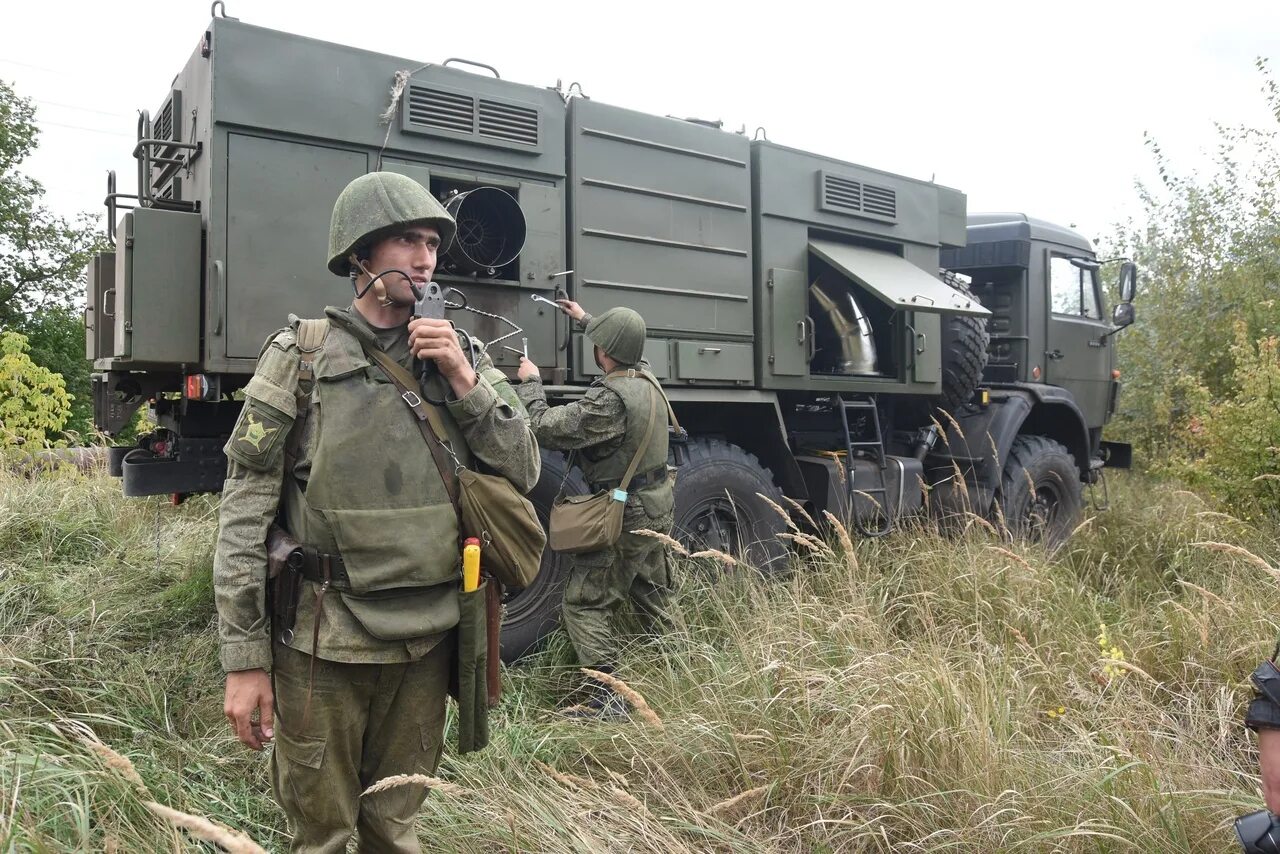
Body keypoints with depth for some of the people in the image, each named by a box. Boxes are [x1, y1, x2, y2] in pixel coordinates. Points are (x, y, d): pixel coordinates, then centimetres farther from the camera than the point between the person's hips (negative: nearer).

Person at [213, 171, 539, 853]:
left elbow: (523, 473, 4)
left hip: (426, 642, 3)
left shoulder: (451, 358, 7)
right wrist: (244, 660, -10)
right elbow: (244, 515, -7)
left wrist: (463, 380, -8)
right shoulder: (302, 356, -5)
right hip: (323, 643, -3)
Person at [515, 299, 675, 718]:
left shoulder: (609, 399, -27)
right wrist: (584, 319, 33)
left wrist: (530, 383, -8)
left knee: (585, 604, -1)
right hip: (658, 504, 9)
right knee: (652, 595, 24)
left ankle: (608, 698, -1)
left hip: (625, 516, -9)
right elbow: (625, 354, 25)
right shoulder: (647, 379, 1)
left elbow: (547, 428, -24)